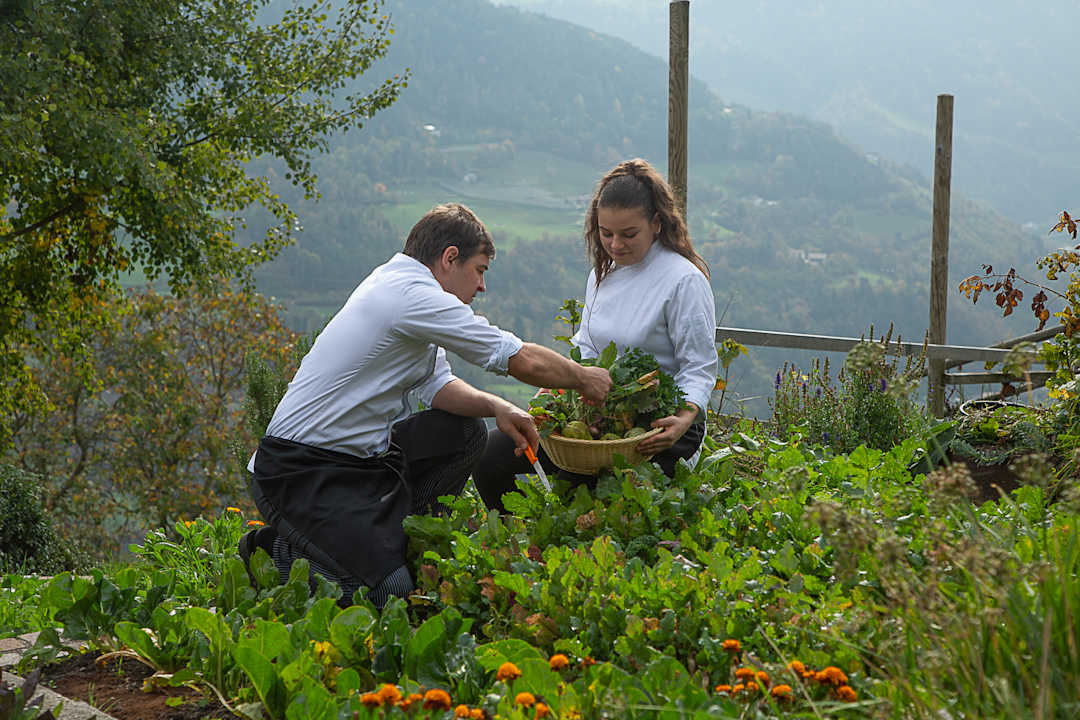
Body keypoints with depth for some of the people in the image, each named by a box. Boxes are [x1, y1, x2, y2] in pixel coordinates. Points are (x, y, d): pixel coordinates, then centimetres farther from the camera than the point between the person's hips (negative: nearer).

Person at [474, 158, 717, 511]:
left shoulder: (684, 280, -12)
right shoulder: (603, 271, 11)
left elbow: (700, 368, -12)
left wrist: (686, 418, -30)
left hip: (657, 425, -7)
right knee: (488, 454, -5)